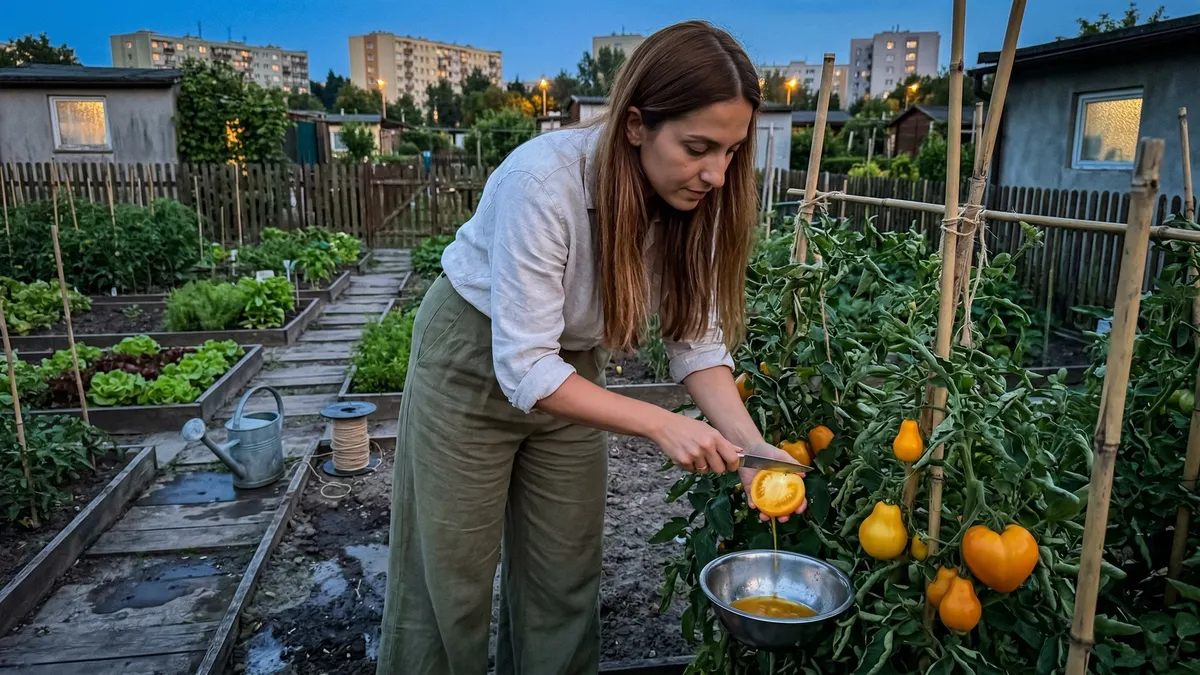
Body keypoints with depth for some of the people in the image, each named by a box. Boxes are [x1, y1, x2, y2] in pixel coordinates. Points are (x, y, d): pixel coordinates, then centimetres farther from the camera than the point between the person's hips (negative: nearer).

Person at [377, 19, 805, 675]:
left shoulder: (693, 201, -16)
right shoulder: (546, 181, -34)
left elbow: (698, 340, -10)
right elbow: (524, 367, -32)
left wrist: (752, 445, -23)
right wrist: (660, 423, -36)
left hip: (571, 367, 5)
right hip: (475, 359, -4)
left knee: (566, 581, 12)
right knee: (449, 581, 8)